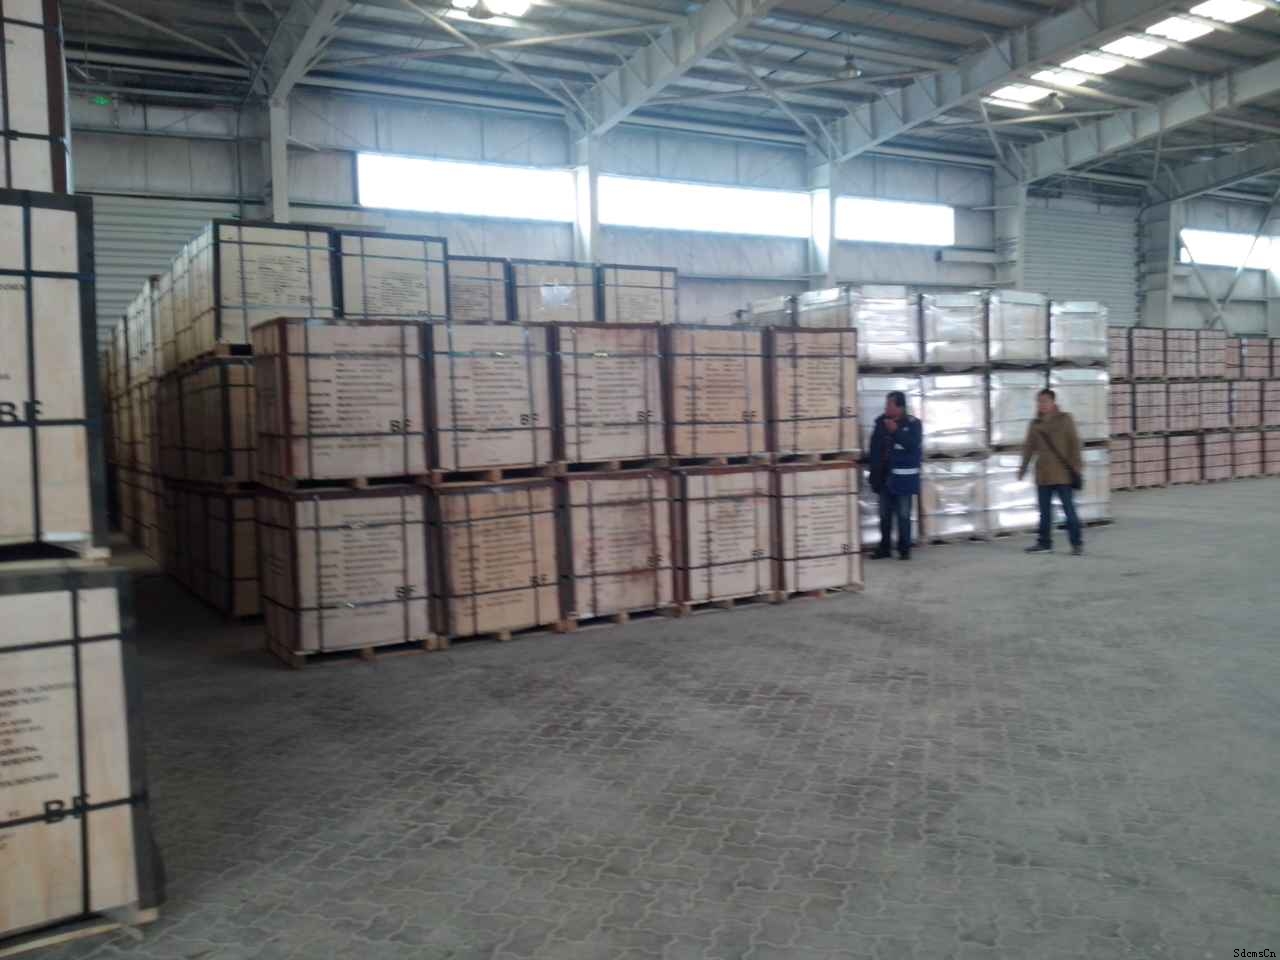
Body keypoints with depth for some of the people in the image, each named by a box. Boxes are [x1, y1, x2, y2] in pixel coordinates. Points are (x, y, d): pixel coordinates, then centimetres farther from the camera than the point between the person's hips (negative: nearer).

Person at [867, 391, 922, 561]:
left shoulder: (913, 423, -5)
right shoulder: (881, 422, 7)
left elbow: (914, 445, -19)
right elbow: (875, 446, 11)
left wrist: (896, 431, -22)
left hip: (903, 477, -4)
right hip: (884, 476, 5)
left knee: (903, 515, -1)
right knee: (885, 515, 9)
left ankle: (904, 549, 7)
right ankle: (884, 548, 18)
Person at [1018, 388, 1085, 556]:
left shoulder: (1065, 419, -2)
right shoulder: (1035, 424, 9)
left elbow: (1074, 443, -4)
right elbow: (1029, 446, 15)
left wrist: (1077, 465, -9)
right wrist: (1023, 467, 14)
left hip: (1063, 473, -4)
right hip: (1043, 474, 4)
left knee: (1069, 509, -4)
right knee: (1044, 510, 10)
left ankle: (1077, 544, 3)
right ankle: (1044, 543, 20)